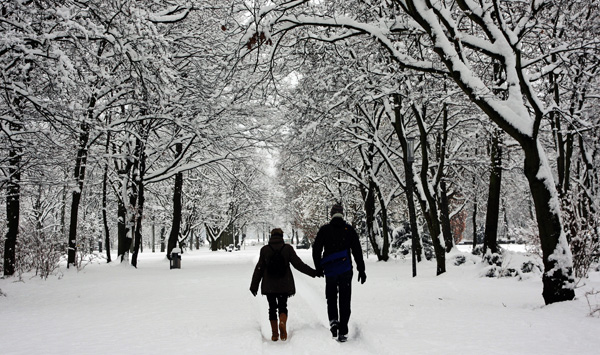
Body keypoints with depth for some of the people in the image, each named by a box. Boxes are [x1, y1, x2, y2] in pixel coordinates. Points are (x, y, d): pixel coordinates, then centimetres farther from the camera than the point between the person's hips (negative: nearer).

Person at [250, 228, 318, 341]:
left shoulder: (264, 250, -3)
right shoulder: (288, 248, -5)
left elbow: (259, 269, -1)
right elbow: (298, 264, -6)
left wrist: (254, 285, 6)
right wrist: (313, 272, 2)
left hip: (269, 285, 0)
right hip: (284, 285, 0)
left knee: (272, 308, 12)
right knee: (282, 306, 12)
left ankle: (274, 333, 9)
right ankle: (283, 323, -16)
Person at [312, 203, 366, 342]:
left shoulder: (324, 230, 1)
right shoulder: (349, 229, 3)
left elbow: (316, 249, 1)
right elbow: (357, 251, 1)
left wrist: (318, 268, 11)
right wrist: (361, 270, 5)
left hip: (329, 270, 0)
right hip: (345, 270, 0)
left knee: (331, 297, 18)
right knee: (345, 301, 6)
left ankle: (333, 320, -4)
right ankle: (343, 332, 4)